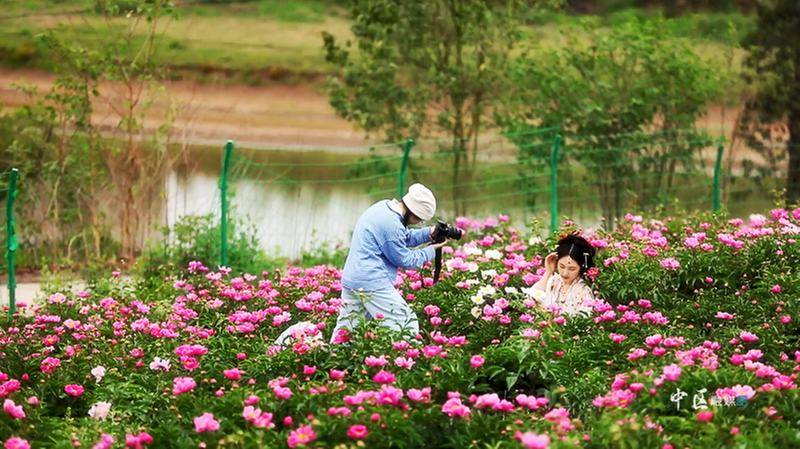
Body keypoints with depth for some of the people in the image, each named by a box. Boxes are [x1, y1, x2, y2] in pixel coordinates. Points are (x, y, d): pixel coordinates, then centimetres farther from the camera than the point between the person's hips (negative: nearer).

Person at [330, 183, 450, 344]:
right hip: (371, 283, -10)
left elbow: (404, 238, 21)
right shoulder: (391, 224, -20)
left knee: (345, 330, 12)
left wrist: (428, 233, 8)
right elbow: (404, 259, -10)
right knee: (408, 325, -6)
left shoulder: (384, 206, 10)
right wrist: (431, 251, 1)